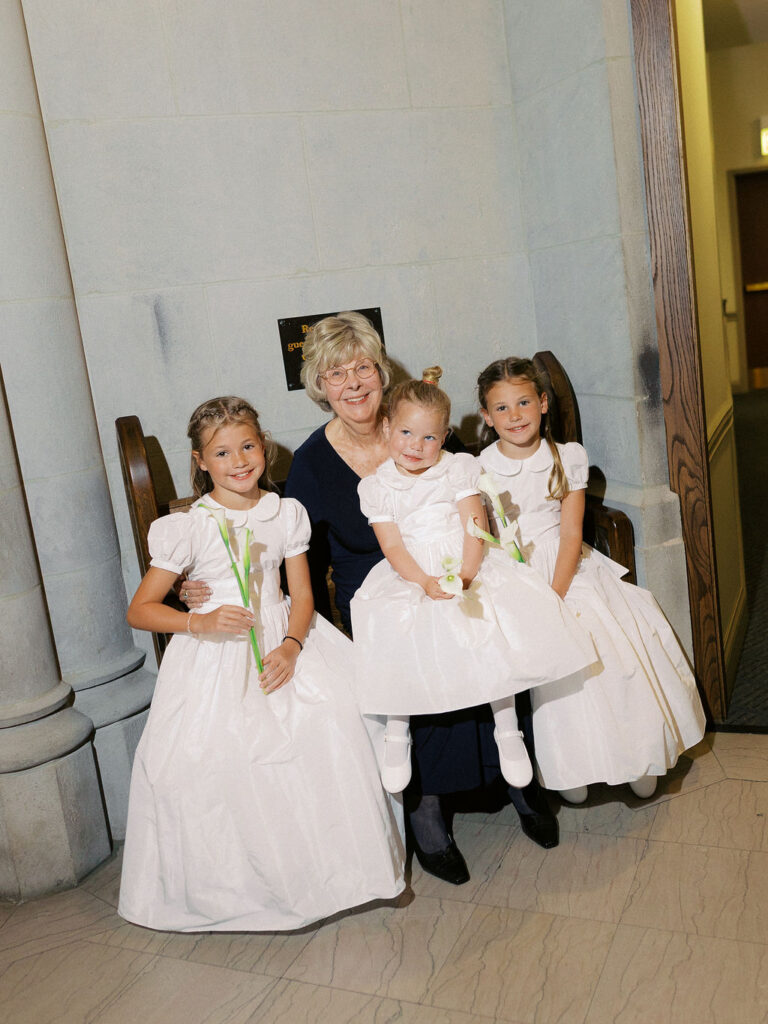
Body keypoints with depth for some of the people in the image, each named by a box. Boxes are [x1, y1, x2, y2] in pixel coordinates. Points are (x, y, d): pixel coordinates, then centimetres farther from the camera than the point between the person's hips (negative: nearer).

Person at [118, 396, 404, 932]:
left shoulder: (286, 513, 6)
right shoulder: (189, 528, -4)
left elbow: (302, 594, 5)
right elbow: (139, 610, -3)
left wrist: (291, 645, -14)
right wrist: (201, 622, -18)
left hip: (282, 638, 2)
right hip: (215, 655, -2)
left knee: (330, 717, -18)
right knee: (206, 747, -19)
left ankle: (334, 861, 3)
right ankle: (238, 876, 6)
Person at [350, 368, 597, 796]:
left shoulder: (459, 469, 6)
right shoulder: (377, 486, 6)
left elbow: (475, 527, -3)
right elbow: (393, 546, -3)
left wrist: (465, 575, -20)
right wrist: (425, 582, -20)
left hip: (471, 568, 0)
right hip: (408, 578, 0)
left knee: (494, 628, -26)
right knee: (395, 635, -27)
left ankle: (507, 726, -7)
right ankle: (397, 731, -5)